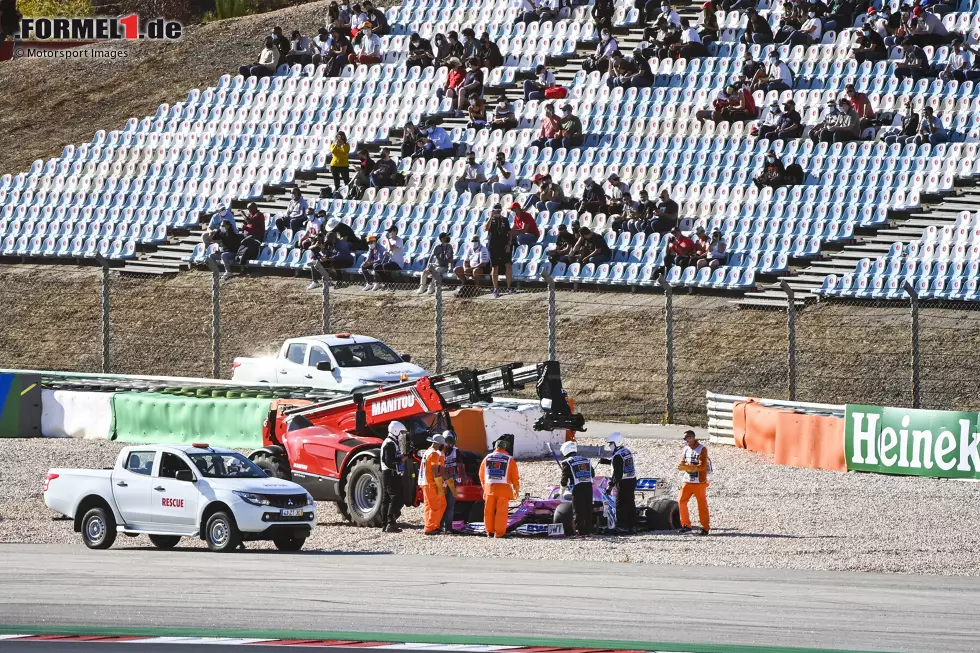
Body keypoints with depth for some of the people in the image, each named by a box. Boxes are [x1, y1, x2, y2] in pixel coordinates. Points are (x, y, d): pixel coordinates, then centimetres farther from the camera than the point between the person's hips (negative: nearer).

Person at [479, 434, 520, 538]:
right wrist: (516, 489, 15)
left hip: (489, 488, 3)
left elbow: (481, 475, 14)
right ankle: (499, 533, -3)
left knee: (489, 511, 11)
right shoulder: (510, 460, -3)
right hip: (503, 488, -3)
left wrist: (485, 487, 28)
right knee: (501, 512, -1)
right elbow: (515, 477, 0)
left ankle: (490, 531, 14)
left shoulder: (487, 458, 7)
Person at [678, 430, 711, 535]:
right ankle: (686, 525, 8)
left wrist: (687, 467, -23)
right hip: (688, 481, 6)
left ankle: (705, 528, 4)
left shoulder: (702, 449, -8)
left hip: (699, 482, -6)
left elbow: (702, 466, -16)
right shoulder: (686, 449, 11)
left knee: (702, 504, -2)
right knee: (682, 502, -2)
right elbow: (682, 463, 10)